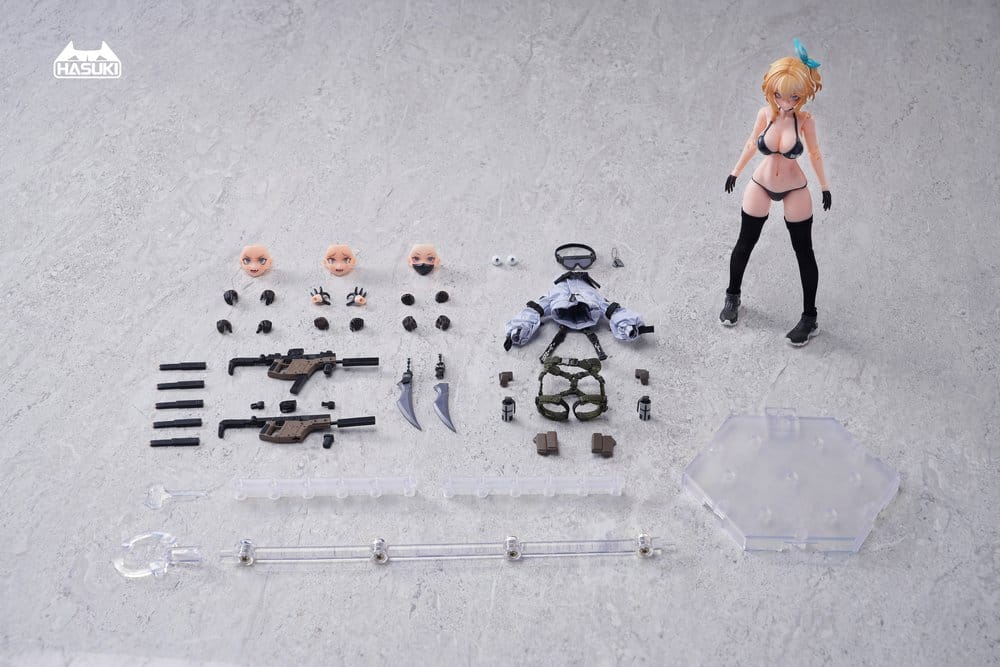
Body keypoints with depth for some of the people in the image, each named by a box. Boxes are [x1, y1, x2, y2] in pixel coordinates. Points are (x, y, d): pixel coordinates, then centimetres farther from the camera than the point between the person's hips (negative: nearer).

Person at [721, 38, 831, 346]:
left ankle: (810, 318, 16)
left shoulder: (805, 121, -20)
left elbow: (814, 154, -4)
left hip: (795, 191, -2)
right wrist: (736, 171, 15)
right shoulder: (765, 114, -15)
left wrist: (825, 187, 5)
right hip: (760, 185, 2)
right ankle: (732, 297, 37)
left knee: (804, 253, 5)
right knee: (744, 244, 14)